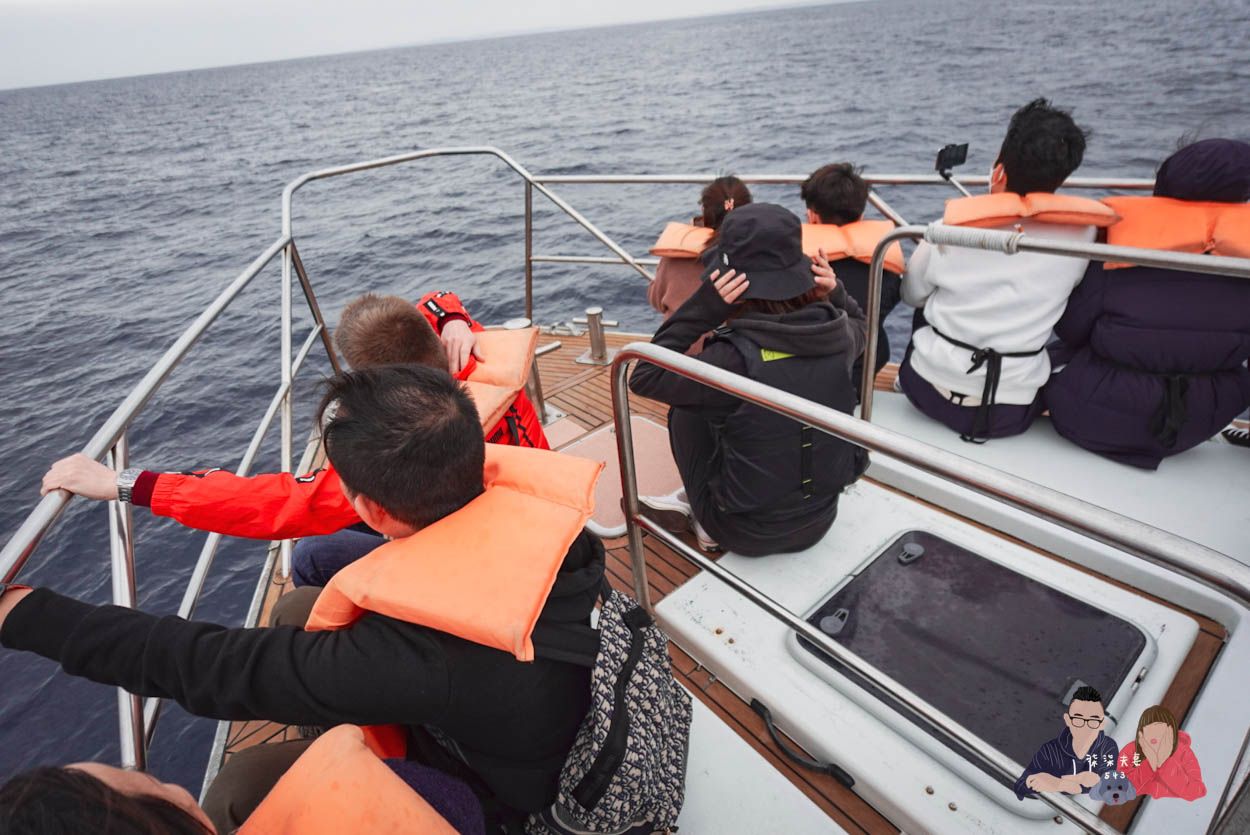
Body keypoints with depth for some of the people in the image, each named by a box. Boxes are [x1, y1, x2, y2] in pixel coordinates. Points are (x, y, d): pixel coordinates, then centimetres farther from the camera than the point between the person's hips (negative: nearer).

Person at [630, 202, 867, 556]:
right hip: (820, 518, 6)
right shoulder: (838, 336, -13)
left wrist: (701, 310, -22)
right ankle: (693, 501, 34)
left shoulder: (738, 358, -30)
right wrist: (835, 293, -5)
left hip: (750, 534, -5)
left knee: (685, 411, 13)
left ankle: (708, 524, 27)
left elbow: (644, 377, -16)